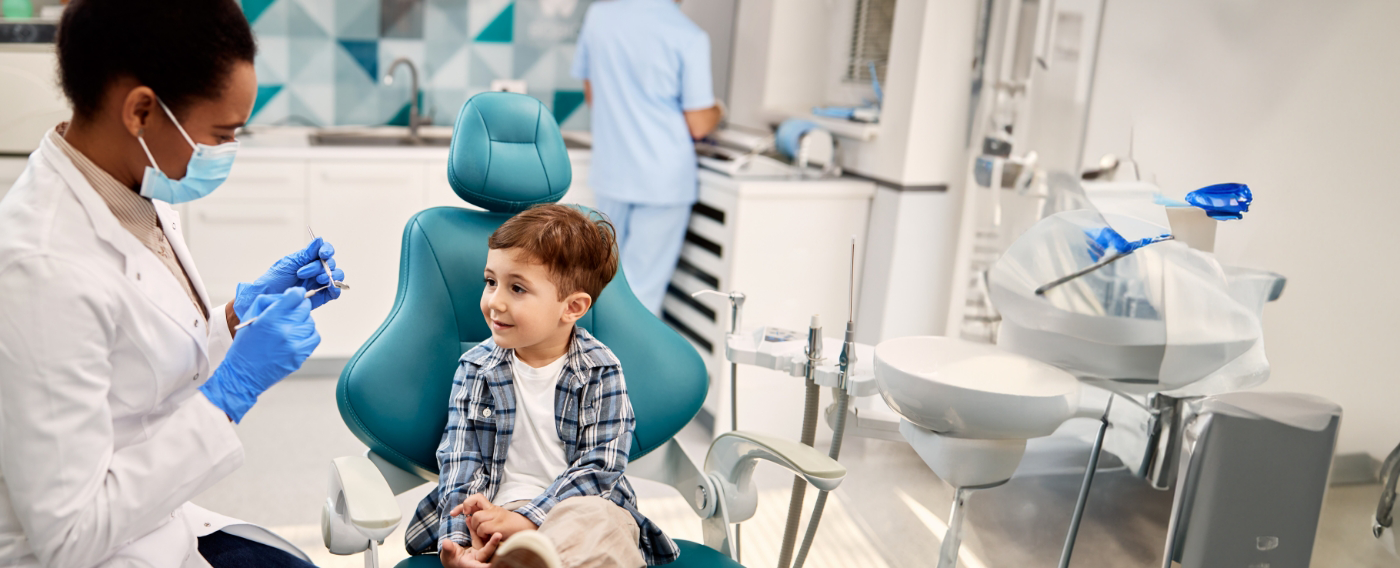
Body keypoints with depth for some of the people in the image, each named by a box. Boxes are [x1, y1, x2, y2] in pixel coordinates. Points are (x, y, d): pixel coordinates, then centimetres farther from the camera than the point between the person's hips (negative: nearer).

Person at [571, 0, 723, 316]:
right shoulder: (689, 37, -15)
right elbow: (698, 126, -12)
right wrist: (715, 111, 11)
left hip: (610, 172, 5)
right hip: (663, 179, -5)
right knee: (642, 291, 4)